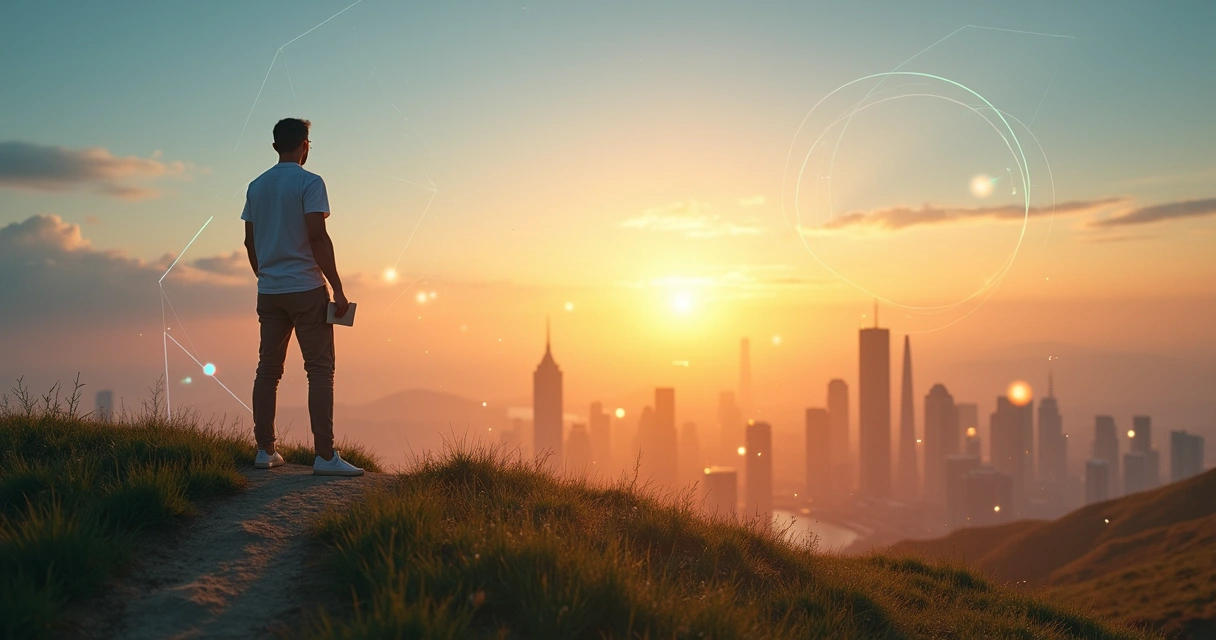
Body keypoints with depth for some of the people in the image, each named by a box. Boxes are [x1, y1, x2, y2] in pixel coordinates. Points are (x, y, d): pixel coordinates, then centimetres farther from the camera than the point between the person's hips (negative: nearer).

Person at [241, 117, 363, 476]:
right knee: (320, 369, -5)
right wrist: (337, 288, -14)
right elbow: (317, 236, -16)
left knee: (268, 370, 11)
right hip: (306, 288, -6)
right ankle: (325, 456, -9)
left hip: (269, 291, 7)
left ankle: (265, 451, 14)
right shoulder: (309, 182, -7)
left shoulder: (256, 186, 12)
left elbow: (250, 241, 14)